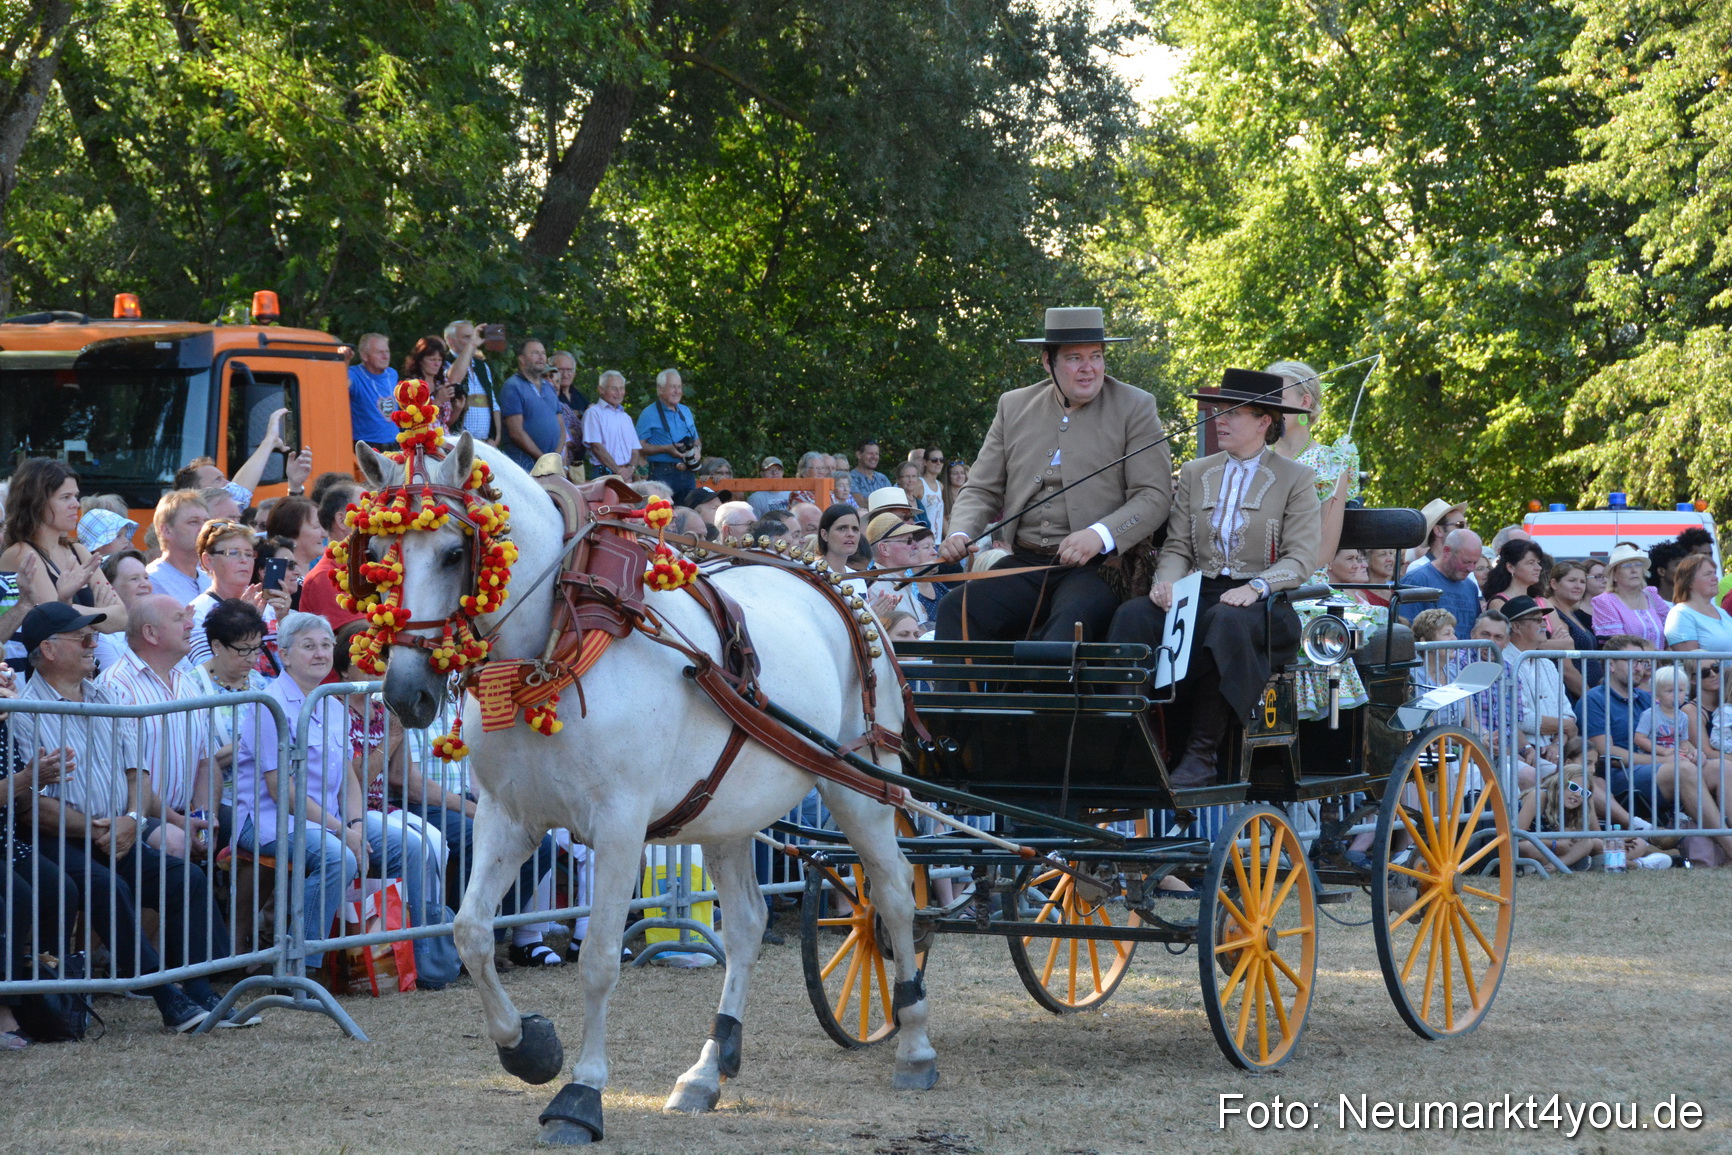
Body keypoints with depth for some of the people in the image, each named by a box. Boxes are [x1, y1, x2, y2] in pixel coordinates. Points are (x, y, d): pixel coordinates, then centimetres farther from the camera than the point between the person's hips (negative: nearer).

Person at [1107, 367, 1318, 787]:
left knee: (1229, 623, -40)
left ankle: (1202, 754, -37)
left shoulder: (1296, 480, 6)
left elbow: (1301, 559, -3)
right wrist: (1166, 580, -9)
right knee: (1133, 615, -27)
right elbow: (1177, 546, 15)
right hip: (1201, 594, 4)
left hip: (1265, 604, -4)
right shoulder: (1195, 473, 20)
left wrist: (1256, 587, -21)